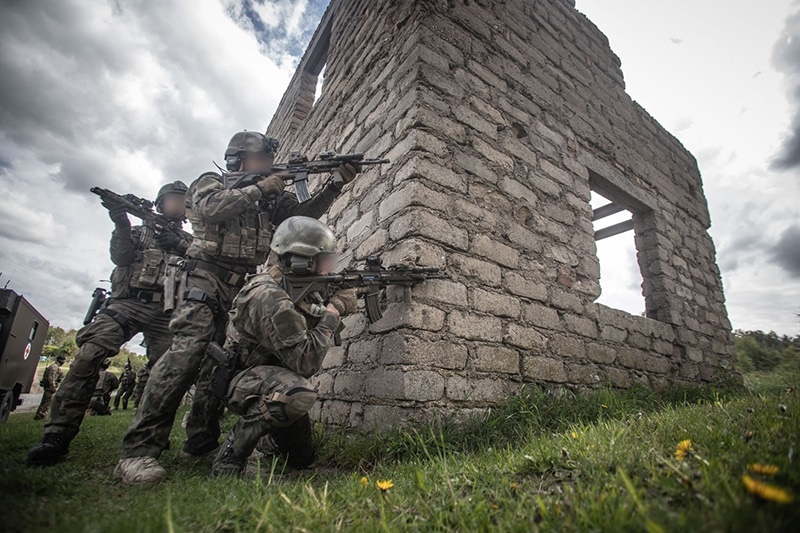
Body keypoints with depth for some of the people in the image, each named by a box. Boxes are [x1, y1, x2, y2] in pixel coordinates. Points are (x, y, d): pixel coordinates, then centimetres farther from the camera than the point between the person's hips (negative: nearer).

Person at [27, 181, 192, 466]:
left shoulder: (188, 240, 23)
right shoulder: (139, 231, 23)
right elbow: (120, 256, 4)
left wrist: (180, 246, -8)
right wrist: (121, 223, -10)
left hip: (165, 312, 1)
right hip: (127, 302, 0)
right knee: (89, 352, -22)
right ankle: (57, 435, -18)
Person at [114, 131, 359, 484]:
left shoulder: (269, 199, 24)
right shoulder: (210, 182, 9)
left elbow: (304, 214, 13)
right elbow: (212, 208, -14)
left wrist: (336, 184, 2)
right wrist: (260, 188, -7)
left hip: (243, 290, 6)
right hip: (206, 281, -6)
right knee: (187, 353, -21)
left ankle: (201, 445, 13)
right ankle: (138, 451, -18)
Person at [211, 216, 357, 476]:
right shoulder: (270, 298, -31)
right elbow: (305, 362, -32)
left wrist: (339, 302, -8)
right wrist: (330, 318, -23)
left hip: (275, 376, 8)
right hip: (240, 380, -8)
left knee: (302, 459, 16)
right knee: (299, 393, -41)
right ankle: (231, 452, -17)